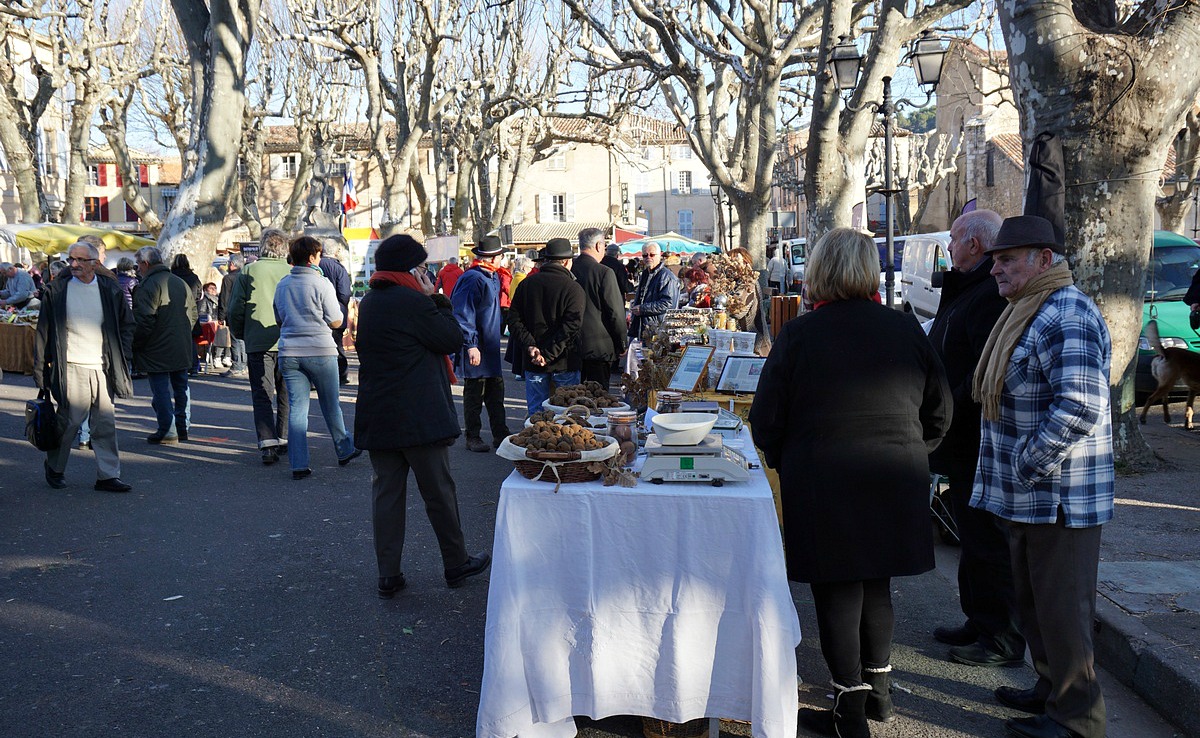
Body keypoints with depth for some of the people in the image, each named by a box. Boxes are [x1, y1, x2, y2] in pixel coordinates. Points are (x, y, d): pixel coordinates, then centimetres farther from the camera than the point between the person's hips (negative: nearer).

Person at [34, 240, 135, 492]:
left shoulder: (110, 289, 6)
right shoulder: (57, 290, 1)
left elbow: (126, 324, 15)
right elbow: (43, 332, 3)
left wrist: (122, 357, 5)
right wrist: (40, 370, -1)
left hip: (102, 368, 2)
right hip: (72, 368, -2)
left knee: (106, 424, 3)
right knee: (69, 422, 2)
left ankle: (108, 476, 9)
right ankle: (54, 467, 25)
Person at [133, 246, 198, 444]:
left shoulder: (148, 286, -14)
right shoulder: (181, 283, 11)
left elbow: (144, 321, -18)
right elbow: (193, 314, 16)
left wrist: (135, 345, -8)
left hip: (158, 350, -7)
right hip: (183, 348, 7)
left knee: (161, 390, -1)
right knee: (180, 387, 15)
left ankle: (167, 430, -1)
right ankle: (182, 427, 21)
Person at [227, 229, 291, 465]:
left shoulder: (249, 272, -2)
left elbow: (236, 309, -1)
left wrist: (239, 334, 15)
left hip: (258, 343, -1)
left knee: (262, 395, 1)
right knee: (286, 393, 15)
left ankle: (268, 443, -12)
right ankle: (284, 439, 21)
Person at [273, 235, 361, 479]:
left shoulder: (282, 285, 8)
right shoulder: (321, 283, -9)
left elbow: (279, 320, 18)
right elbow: (336, 321, -7)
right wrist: (327, 311, 12)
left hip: (289, 353, 4)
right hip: (319, 351, -4)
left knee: (296, 408, 4)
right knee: (331, 405, 11)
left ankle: (298, 464, 1)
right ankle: (345, 451, 27)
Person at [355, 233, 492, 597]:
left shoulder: (368, 303, 10)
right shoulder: (413, 302, -15)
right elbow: (454, 339, -10)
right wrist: (436, 299, -1)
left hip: (377, 416, 7)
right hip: (419, 417, -7)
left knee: (386, 493, 9)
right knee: (440, 492, 7)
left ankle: (388, 575, 12)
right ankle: (456, 564, 20)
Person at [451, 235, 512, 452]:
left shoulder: (493, 277, 13)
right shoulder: (473, 279, -17)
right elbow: (463, 315, -22)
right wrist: (471, 345, -26)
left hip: (491, 348, 9)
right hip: (476, 349, -9)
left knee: (496, 392, 13)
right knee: (474, 395, 1)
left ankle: (501, 435, 21)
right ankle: (472, 438, 12)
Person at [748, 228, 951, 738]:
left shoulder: (799, 334, -10)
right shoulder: (905, 329, 1)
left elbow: (766, 422, -7)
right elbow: (939, 412, 8)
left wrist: (788, 466, 10)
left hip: (824, 485, -4)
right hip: (895, 481, 4)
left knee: (837, 592, 6)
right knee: (876, 584, 20)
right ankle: (879, 691, 33)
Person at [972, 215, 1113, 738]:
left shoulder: (1066, 316, -19)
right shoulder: (1026, 311, 15)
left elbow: (1080, 406, -29)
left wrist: (1028, 466, -22)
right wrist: (1011, 477, 18)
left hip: (1059, 496, -10)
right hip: (1027, 496, 10)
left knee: (1061, 608, 2)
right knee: (1033, 602, 20)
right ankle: (1051, 689, 35)